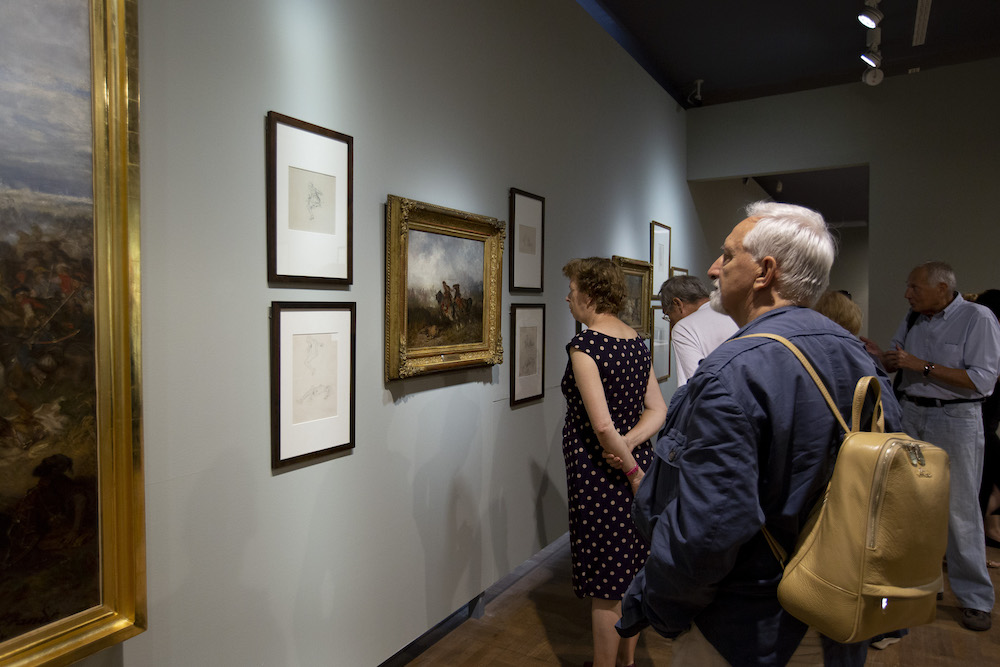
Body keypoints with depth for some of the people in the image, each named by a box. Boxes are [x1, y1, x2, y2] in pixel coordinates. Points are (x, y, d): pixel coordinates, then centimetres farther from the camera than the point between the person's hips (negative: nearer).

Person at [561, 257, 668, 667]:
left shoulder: (585, 345, -18)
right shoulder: (636, 341, 5)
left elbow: (603, 425, -24)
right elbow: (658, 411, 4)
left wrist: (632, 470, -12)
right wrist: (627, 445, -9)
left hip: (600, 475, -8)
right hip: (637, 465, 8)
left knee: (604, 586, 8)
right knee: (631, 573, 21)